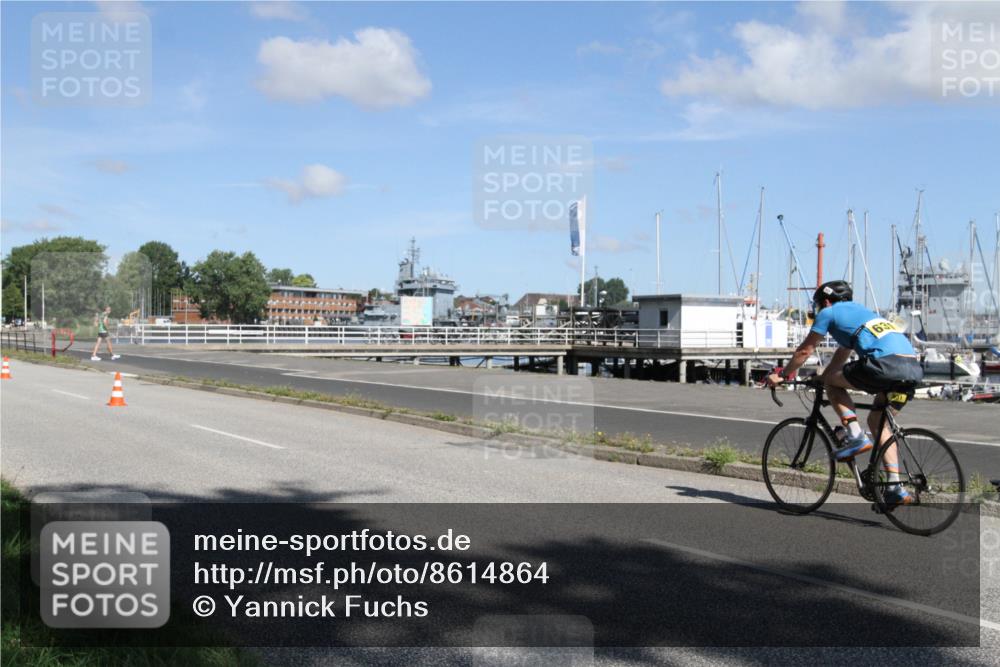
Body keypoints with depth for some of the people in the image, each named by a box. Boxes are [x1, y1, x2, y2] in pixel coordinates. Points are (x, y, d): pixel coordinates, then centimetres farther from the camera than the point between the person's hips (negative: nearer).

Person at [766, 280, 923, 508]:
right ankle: (895, 488, 12)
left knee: (831, 381, 11)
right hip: (914, 367, 8)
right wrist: (823, 377, 54)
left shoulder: (829, 312, 14)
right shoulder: (860, 311, 37)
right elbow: (842, 356, 46)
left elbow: (805, 350, 18)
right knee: (877, 421, 20)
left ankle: (856, 437, 0)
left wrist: (782, 374, 30)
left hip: (886, 364, -8)